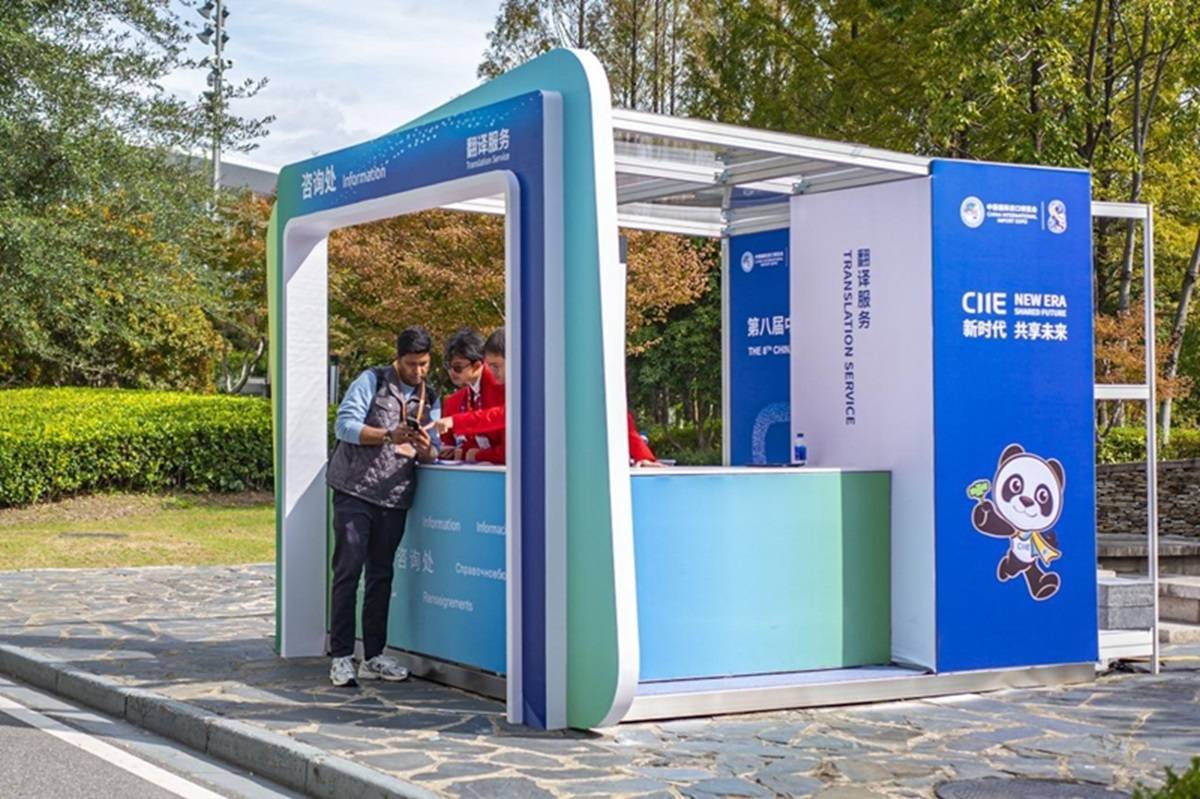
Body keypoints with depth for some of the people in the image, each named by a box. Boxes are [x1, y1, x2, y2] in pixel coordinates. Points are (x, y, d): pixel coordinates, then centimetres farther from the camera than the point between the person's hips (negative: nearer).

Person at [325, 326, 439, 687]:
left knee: (381, 575, 8)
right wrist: (390, 435, -22)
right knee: (348, 570, -7)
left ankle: (373, 657, 14)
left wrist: (425, 449, -16)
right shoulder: (371, 381, -1)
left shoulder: (429, 399, 13)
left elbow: (431, 455, 9)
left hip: (394, 497, 5)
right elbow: (344, 424, -11)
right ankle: (341, 657, -4)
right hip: (355, 491, -5)